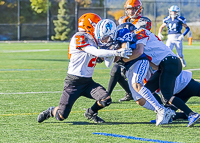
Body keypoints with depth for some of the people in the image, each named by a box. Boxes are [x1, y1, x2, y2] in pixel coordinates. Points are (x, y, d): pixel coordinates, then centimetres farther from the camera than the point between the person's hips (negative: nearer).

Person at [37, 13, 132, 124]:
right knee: (61, 116, -8)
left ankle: (90, 113, 16)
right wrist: (117, 53, -26)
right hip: (73, 82, -7)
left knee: (106, 100, -15)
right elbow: (96, 52, -25)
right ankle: (51, 111, 28)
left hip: (88, 82, 7)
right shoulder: (79, 38, -14)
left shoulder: (93, 40, 12)